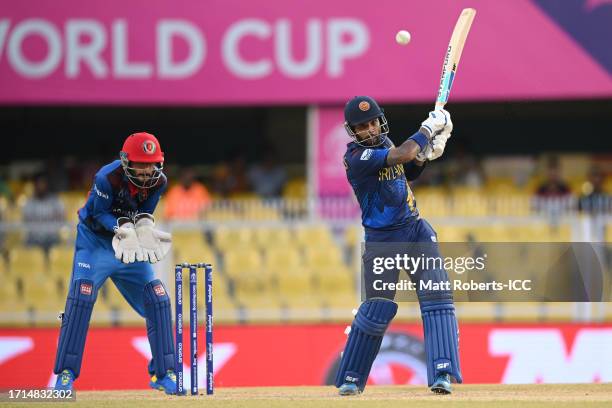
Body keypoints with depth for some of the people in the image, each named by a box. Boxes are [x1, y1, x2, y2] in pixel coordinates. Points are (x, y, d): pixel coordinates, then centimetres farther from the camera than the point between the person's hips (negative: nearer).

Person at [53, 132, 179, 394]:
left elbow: (144, 214, 0)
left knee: (158, 300, -4)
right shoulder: (108, 177, -27)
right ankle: (66, 374, -14)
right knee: (81, 297, -21)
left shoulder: (158, 181, -12)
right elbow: (99, 215, -17)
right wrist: (122, 229, -34)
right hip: (95, 242, -5)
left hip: (131, 248, 5)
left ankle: (162, 374, 7)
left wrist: (144, 226, -24)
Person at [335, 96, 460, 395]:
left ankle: (441, 373, -14)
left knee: (437, 297, -10)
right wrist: (428, 128, -15)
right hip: (382, 240, -6)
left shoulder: (383, 143, 6)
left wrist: (425, 156, 1)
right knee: (376, 310, -2)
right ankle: (351, 378, 15)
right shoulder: (356, 157, -19)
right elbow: (401, 155, -28)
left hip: (416, 230, 6)